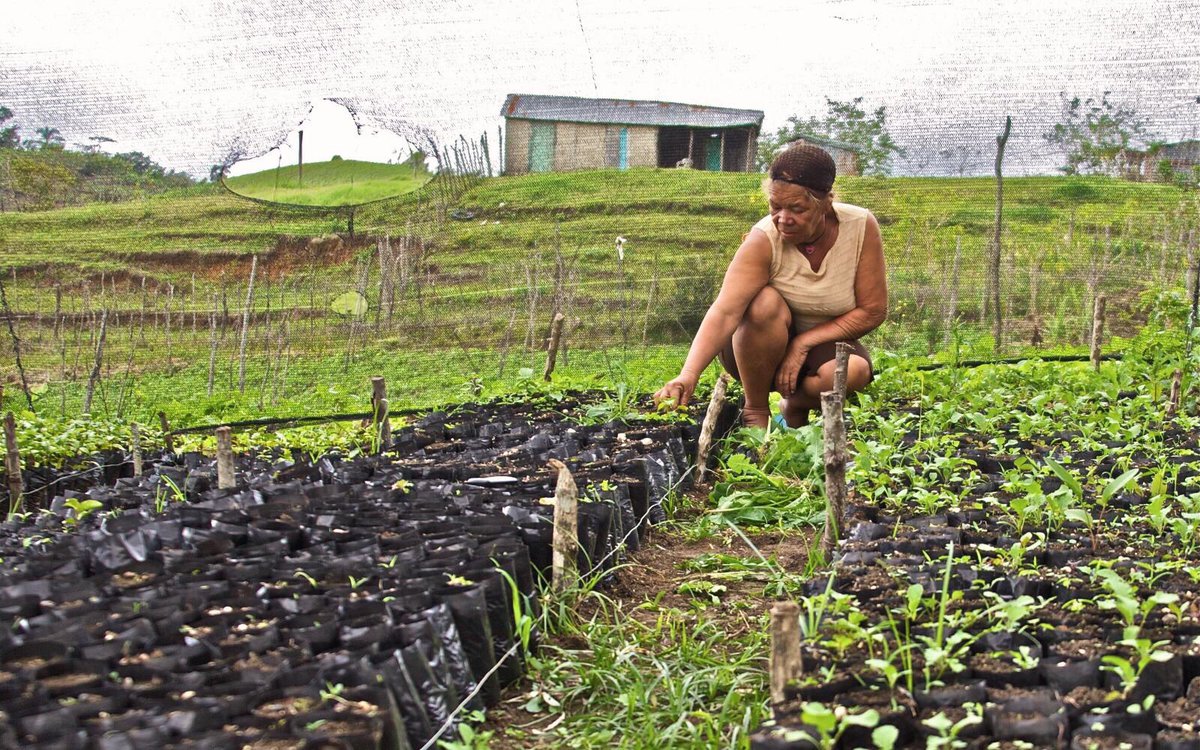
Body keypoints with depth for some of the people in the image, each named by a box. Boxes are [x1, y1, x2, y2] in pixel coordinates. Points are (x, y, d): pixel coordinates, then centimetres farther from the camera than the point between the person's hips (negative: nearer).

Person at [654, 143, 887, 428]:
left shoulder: (862, 227, -17)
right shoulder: (763, 240, -24)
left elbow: (873, 311, -13)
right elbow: (724, 312, -35)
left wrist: (804, 343, -22)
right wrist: (688, 375, -51)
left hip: (822, 343, 2)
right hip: (758, 349, -1)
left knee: (854, 370, -33)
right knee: (766, 302, -34)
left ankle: (796, 406, 1)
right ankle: (755, 411, -14)